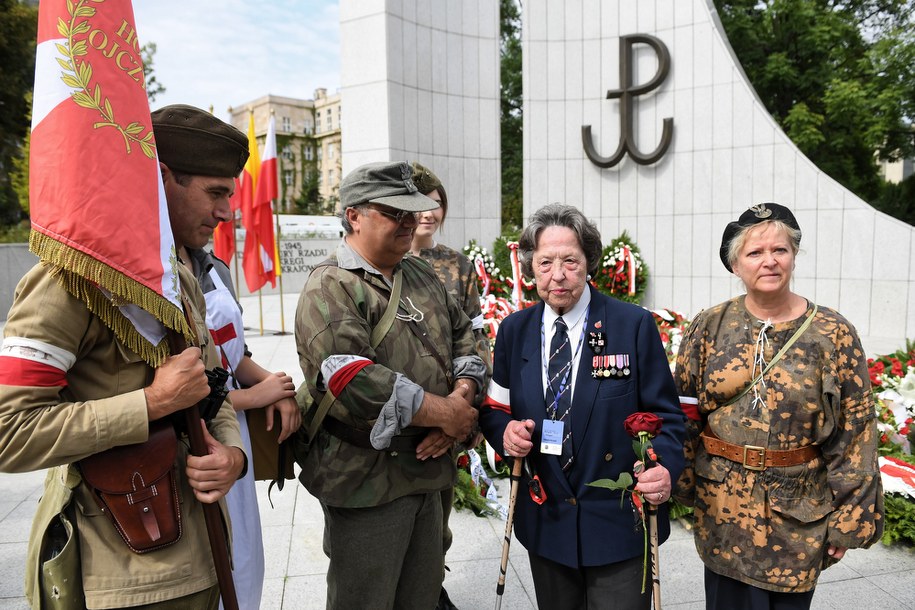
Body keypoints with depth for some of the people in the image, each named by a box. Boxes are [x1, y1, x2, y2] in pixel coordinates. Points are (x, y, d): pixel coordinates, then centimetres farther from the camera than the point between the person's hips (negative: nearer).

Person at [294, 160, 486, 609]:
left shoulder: (422, 276, 9)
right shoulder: (330, 289, -16)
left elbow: (465, 340, 11)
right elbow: (357, 384, -28)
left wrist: (460, 399, -10)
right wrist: (448, 415, -20)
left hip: (427, 468, 7)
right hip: (366, 482, -6)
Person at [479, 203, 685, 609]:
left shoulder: (634, 326, -9)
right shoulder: (514, 330, 1)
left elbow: (664, 414, -5)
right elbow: (493, 407, 9)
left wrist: (665, 467, -23)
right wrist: (505, 431, -13)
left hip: (619, 523, -3)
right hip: (544, 522, 3)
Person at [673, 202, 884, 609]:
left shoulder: (834, 333, -8)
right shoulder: (710, 326, -4)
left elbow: (856, 428, -5)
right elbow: (684, 412, 2)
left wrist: (848, 519, -4)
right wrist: (682, 485, 2)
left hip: (798, 511, -1)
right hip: (722, 505, 1)